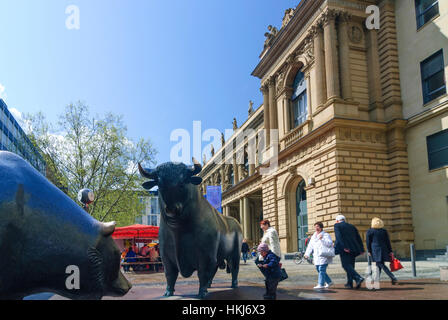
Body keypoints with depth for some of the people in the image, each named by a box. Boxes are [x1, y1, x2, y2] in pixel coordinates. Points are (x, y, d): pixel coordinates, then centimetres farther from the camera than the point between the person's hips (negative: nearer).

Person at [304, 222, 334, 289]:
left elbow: (329, 244, -16)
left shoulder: (326, 235, -3)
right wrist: (307, 254, 5)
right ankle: (329, 282, 23)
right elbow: (310, 246, 17)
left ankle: (321, 284, -10)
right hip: (316, 257, 8)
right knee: (319, 270, 10)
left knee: (321, 270, -12)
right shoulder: (313, 236, 19)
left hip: (323, 256, -8)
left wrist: (322, 239, -25)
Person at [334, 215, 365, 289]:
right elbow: (358, 238, 13)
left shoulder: (337, 226, 4)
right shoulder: (352, 226, 21)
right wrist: (361, 249, 8)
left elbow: (339, 237, -13)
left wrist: (344, 247, -19)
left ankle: (358, 278, -25)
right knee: (350, 265, 13)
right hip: (353, 249, 7)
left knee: (346, 265, -7)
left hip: (345, 249, -6)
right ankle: (349, 283, 15)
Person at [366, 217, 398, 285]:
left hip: (375, 250, -5)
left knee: (381, 264, -7)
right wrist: (390, 251, 9)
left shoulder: (369, 231, -1)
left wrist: (369, 251, 4)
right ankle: (377, 279, 17)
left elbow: (368, 242, -2)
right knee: (379, 264, 14)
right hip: (383, 249, 5)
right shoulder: (384, 231, 9)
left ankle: (393, 278, -18)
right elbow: (388, 242, 8)